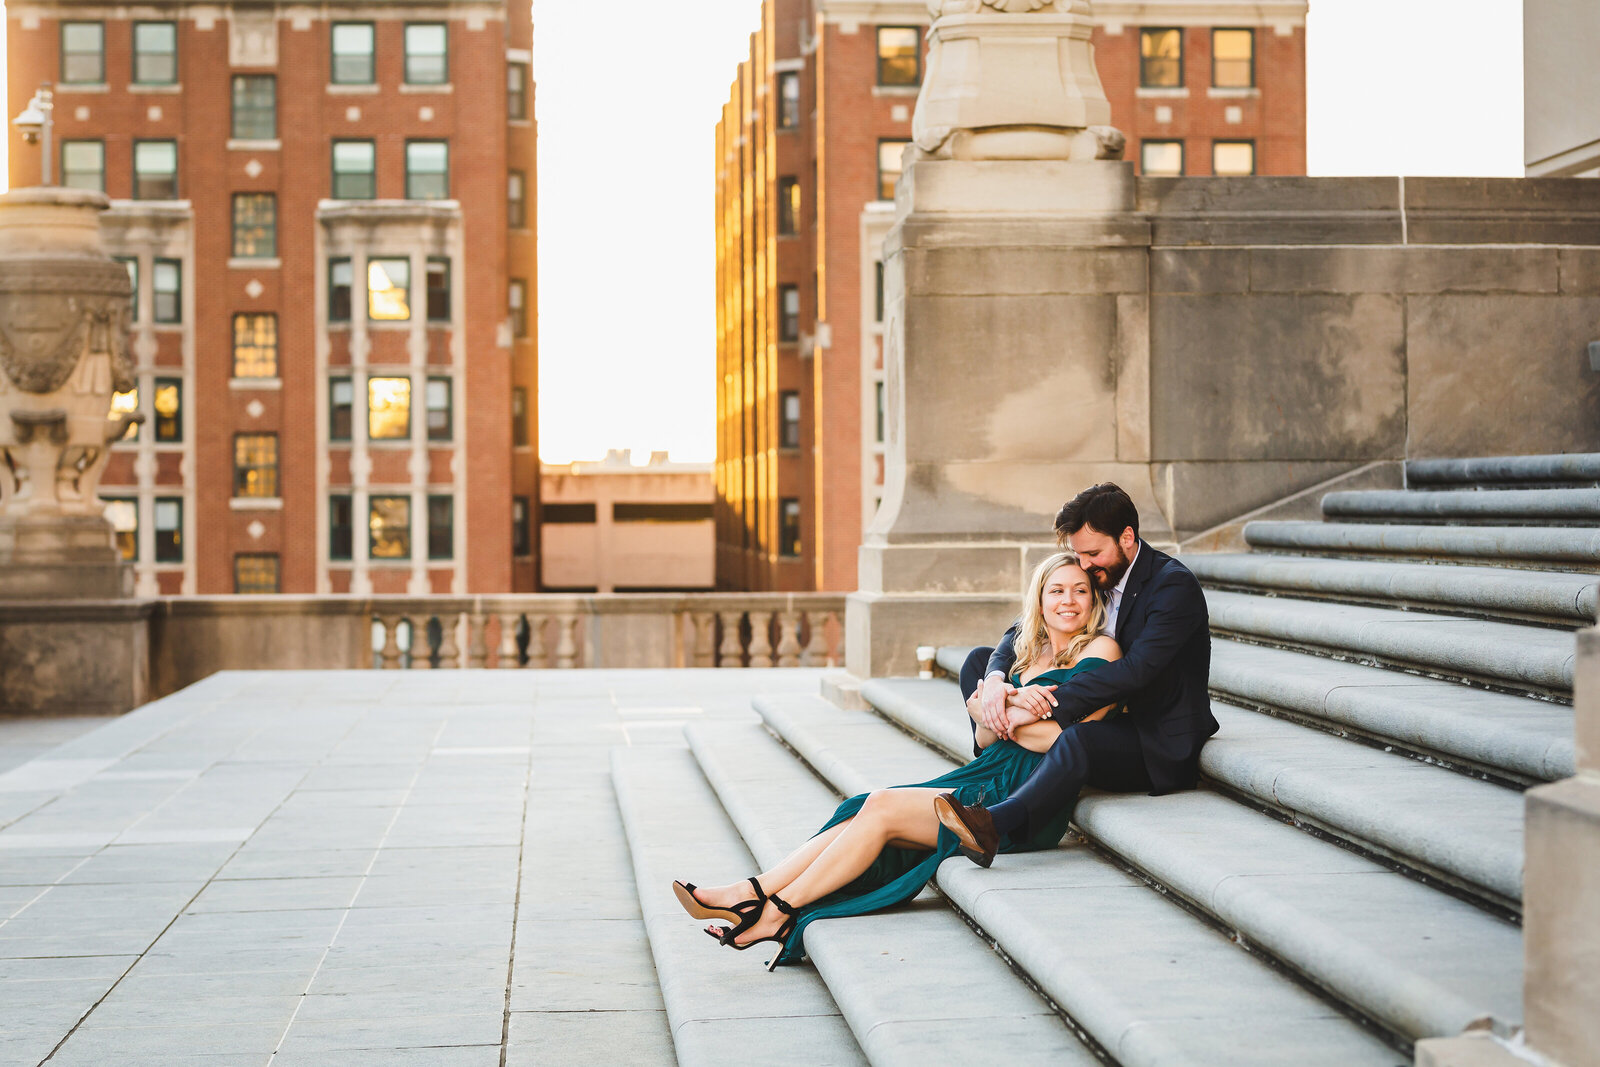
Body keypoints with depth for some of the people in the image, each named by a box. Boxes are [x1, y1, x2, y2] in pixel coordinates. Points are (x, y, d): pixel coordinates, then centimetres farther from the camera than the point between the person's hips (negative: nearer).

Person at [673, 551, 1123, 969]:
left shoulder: (1099, 651, -1)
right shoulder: (1026, 652, 22)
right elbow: (985, 741, 14)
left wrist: (998, 715, -3)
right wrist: (1000, 715, -10)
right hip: (993, 775, 7)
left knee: (881, 809, -18)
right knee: (868, 810, -12)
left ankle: (777, 912, -16)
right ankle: (751, 893, -18)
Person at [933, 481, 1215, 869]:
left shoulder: (1174, 585, -16)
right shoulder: (1094, 577, 7)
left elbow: (1136, 670, -29)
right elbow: (1022, 633, 7)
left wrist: (1043, 705, -34)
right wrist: (994, 680, -18)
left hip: (1161, 745, -8)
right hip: (1109, 722, 8)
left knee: (1080, 738, -43)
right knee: (980, 660, 3)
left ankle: (994, 823, -58)